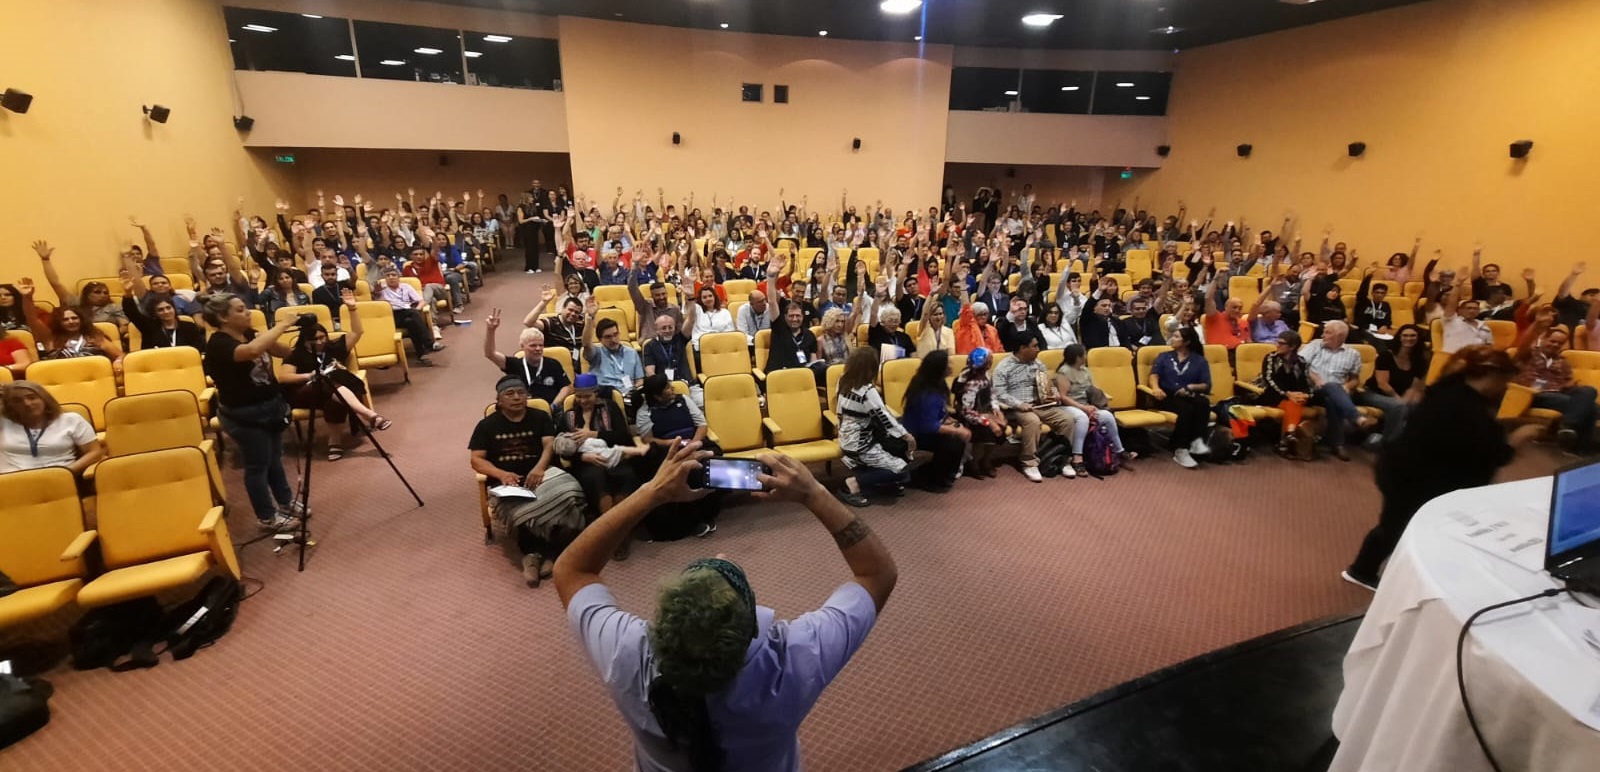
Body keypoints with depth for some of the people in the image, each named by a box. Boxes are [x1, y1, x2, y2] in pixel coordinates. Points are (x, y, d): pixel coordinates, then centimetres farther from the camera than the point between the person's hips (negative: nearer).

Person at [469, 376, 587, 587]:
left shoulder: (541, 417, 15)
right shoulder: (487, 425, 14)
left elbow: (550, 445, 2)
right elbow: (477, 460, 6)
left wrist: (540, 467, -19)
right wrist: (501, 474, -14)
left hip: (540, 475, 1)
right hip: (508, 484, -1)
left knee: (568, 494, -33)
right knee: (521, 509, -37)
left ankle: (533, 553, -19)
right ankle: (533, 553, -14)